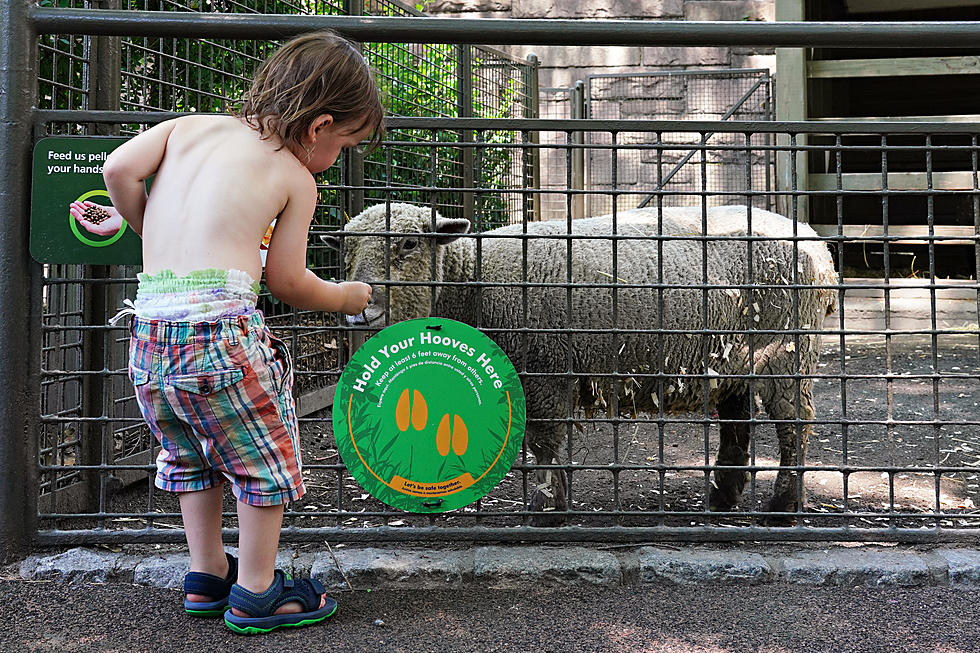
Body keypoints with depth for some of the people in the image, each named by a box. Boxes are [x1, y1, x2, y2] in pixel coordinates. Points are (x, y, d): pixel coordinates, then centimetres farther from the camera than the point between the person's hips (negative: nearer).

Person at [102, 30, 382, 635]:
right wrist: (347, 297, 22)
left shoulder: (190, 124, 15)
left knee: (192, 456, 24)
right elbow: (287, 282, 4)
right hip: (220, 323, -6)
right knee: (265, 459, 11)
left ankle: (208, 576, 35)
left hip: (149, 326, 7)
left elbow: (118, 170, 5)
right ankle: (256, 594, 21)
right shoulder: (296, 178, 3)